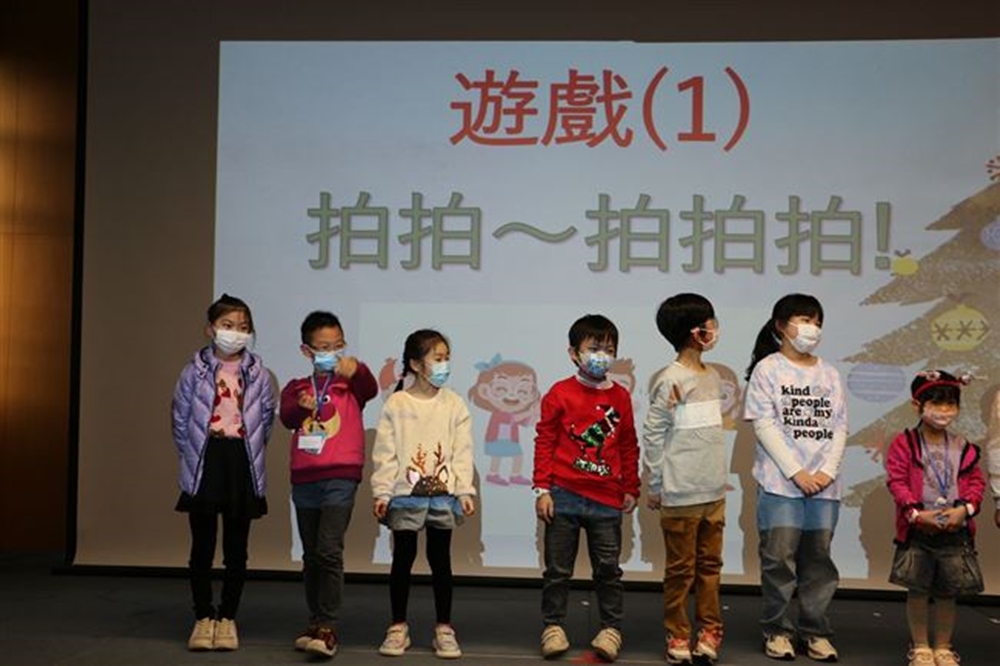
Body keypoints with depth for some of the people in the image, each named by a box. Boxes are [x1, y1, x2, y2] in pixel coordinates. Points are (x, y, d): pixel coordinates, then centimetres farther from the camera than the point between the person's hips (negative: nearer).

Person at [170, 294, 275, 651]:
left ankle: (227, 618, 19)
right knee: (202, 547, 5)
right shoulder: (195, 371, -1)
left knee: (237, 550, 7)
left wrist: (247, 449, 5)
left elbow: (267, 418, 7)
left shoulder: (258, 373, 1)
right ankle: (203, 618, 17)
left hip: (243, 466, 1)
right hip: (204, 465, -1)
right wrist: (194, 455, 3)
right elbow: (180, 419, 3)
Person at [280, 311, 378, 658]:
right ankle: (316, 622, 24)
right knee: (311, 555, 13)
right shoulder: (296, 388, 11)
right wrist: (301, 406, -30)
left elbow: (370, 389, -20)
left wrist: (356, 370, -41)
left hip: (341, 476, -4)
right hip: (304, 478, 4)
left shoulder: (350, 384, 3)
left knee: (329, 550, -15)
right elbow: (286, 416, -8)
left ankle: (328, 627, -10)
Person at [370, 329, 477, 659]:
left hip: (443, 495, 1)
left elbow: (462, 452, 1)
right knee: (403, 558, 6)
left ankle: (444, 628, 17)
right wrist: (382, 492, -6)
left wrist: (465, 491, -5)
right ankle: (398, 626, 18)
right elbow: (385, 452, -2)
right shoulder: (396, 403, -2)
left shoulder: (454, 404, 2)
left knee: (440, 558, 7)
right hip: (405, 494, -1)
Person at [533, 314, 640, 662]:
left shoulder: (620, 397, 6)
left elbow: (629, 447, 13)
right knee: (557, 568, 7)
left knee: (608, 569, 7)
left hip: (607, 501, 2)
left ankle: (611, 628, 19)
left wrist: (631, 489, 12)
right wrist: (542, 489, -5)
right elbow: (544, 442, -1)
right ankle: (553, 626, 20)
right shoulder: (560, 393, -3)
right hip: (564, 496, -2)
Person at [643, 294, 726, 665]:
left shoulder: (713, 377, 9)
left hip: (714, 491, 6)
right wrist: (656, 486, -7)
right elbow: (652, 434, -10)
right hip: (681, 494, -6)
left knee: (710, 565, 12)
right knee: (681, 569, 4)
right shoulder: (670, 380, -13)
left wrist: (718, 478, 14)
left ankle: (709, 631, 22)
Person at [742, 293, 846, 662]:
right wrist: (796, 472, -12)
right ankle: (776, 630, 10)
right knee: (780, 557, -2)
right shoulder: (768, 369, 0)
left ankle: (815, 630, 16)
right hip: (780, 480, -4)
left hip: (824, 484, 4)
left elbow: (839, 427, 9)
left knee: (819, 558, 6)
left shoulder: (829, 374, 14)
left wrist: (827, 471, -6)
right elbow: (764, 425, -7)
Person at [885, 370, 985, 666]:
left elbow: (976, 481, 4)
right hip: (917, 530, -3)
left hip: (955, 530, 3)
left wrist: (964, 509, -12)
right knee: (917, 590, 4)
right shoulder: (904, 443, -6)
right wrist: (917, 513, -19)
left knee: (948, 591, 9)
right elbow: (897, 481, -10)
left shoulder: (963, 447, 5)